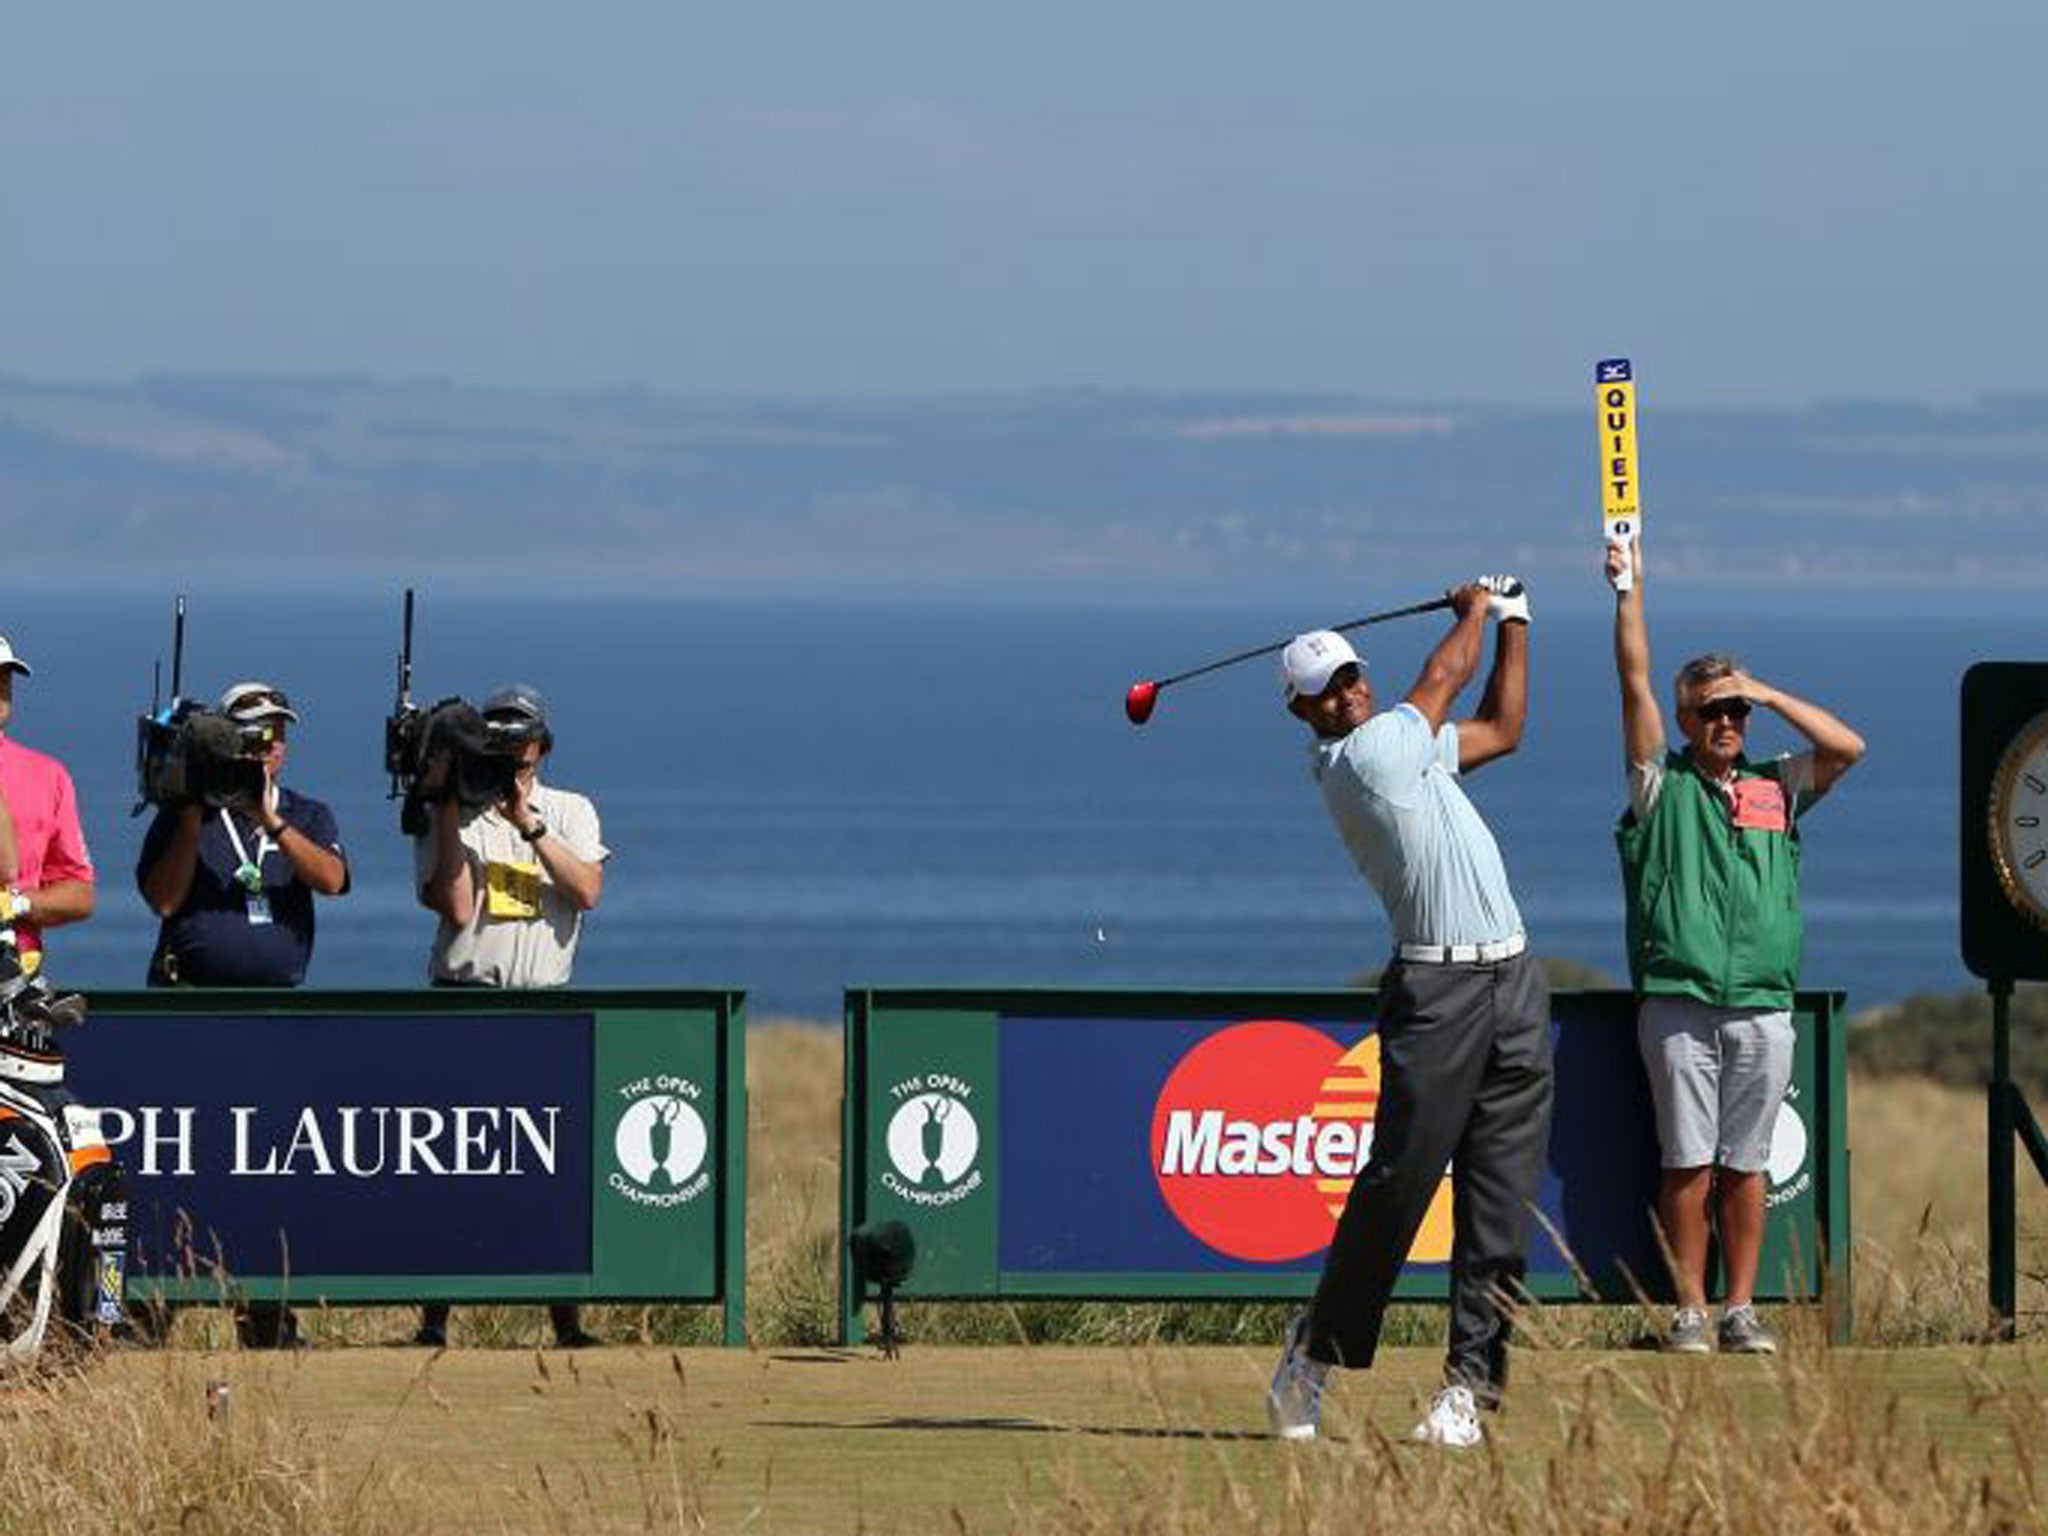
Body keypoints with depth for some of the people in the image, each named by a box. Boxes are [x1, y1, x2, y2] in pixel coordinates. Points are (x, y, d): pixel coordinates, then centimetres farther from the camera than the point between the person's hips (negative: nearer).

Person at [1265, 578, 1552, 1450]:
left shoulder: (1410, 747, 17)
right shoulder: (1359, 756, -8)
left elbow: (1502, 729, 33)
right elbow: (1444, 676, 4)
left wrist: (1512, 622, 29)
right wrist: (1475, 612, 23)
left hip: (1512, 984, 8)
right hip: (1437, 987, -8)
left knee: (1499, 1199, 1)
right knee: (1399, 1180, -9)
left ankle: (1469, 1385, 1)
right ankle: (1314, 1356, 4)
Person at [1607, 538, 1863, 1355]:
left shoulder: (1776, 788, 15)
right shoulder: (1662, 785, 8)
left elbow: (1847, 748, 4)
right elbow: (1635, 684, 2)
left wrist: (1769, 694, 5)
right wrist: (1629, 591, -1)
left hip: (1762, 1005, 2)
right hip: (1678, 1003, -2)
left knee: (1744, 1165, 4)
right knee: (1688, 1163, -3)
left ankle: (1740, 1310, 8)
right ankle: (1689, 1311, 2)